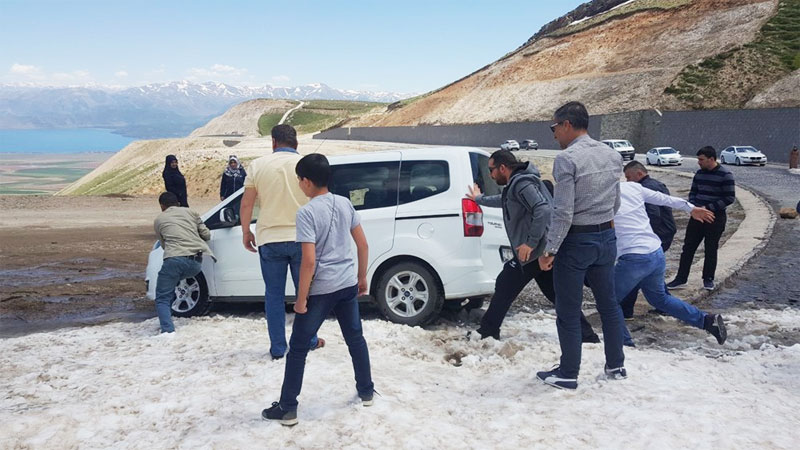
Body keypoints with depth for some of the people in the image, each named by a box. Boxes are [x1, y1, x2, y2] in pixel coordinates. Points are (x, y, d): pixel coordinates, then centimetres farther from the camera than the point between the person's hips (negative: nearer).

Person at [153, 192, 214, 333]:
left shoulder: (159, 220, 20)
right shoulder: (190, 212, 22)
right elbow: (206, 235, 19)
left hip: (175, 260, -4)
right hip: (196, 262, 4)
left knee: (162, 299, 5)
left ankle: (168, 331, -17)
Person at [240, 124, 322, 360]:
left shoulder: (259, 165, 0)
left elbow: (246, 204, 0)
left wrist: (245, 232, 12)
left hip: (269, 239, 0)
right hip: (301, 239, 0)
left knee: (274, 295, 9)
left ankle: (278, 348, 12)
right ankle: (309, 340, 23)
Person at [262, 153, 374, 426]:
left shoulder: (307, 213, -16)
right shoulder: (345, 204, 4)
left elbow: (309, 261, -20)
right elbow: (363, 245, 8)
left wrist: (301, 299, -13)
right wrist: (362, 277, 19)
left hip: (321, 290, -6)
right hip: (348, 285, 6)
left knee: (298, 348, 5)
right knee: (355, 338, 20)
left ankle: (287, 409, 10)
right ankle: (366, 392, 31)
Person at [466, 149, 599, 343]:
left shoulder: (521, 183, -13)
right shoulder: (515, 184, 20)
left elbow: (543, 210, -27)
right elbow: (504, 201, 43)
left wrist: (530, 243, -26)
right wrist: (479, 199, 56)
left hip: (533, 251, -10)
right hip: (544, 251, 10)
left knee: (504, 288, 3)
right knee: (558, 294, 11)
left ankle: (487, 332, 13)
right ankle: (588, 336, 11)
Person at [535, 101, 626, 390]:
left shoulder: (567, 159, -17)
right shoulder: (613, 156, 6)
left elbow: (563, 212, -21)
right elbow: (615, 204, 15)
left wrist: (550, 250, -16)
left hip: (576, 241, -7)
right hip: (607, 237, 7)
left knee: (568, 312, 4)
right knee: (609, 304, 18)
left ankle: (568, 374, 14)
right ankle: (616, 366, 28)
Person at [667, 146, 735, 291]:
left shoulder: (725, 175, -11)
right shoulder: (699, 174, 7)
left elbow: (730, 198, -13)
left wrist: (708, 208, -18)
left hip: (715, 218, -5)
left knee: (711, 249, 6)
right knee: (688, 247, 3)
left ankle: (708, 279, 20)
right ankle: (681, 279, 8)